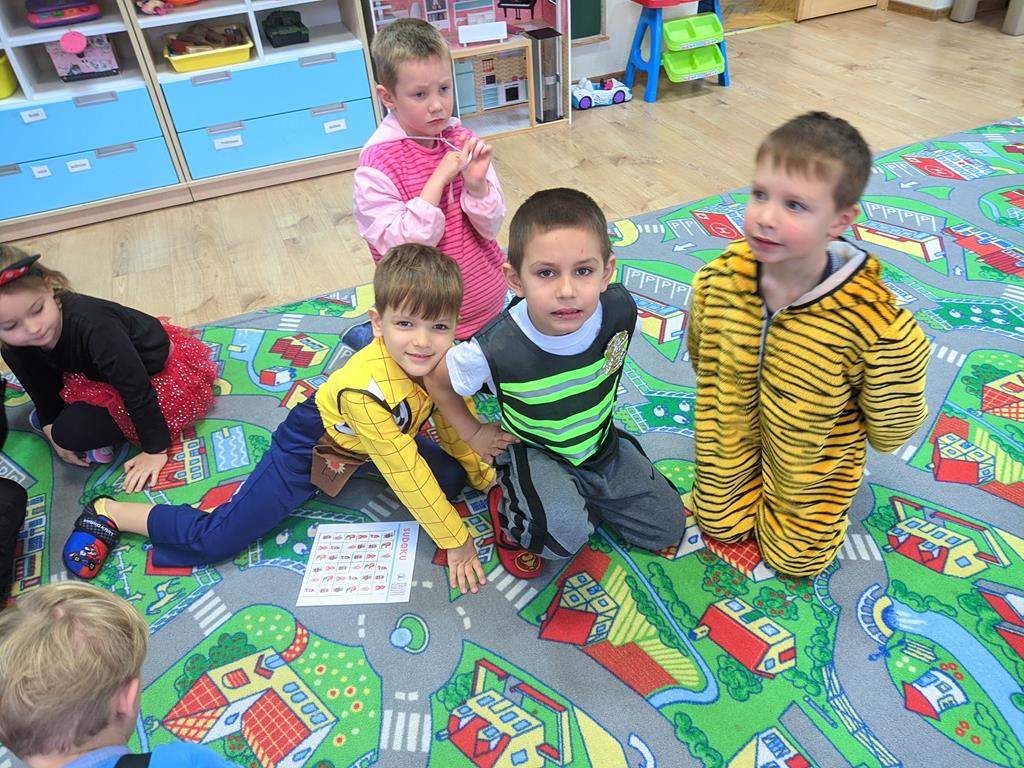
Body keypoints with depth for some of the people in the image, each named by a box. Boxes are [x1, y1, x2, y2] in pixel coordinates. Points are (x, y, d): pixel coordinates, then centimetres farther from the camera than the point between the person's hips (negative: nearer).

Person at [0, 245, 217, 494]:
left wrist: (155, 450, -25)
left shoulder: (88, 323, -37)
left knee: (73, 429, -21)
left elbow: (136, 389, -31)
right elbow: (43, 389, 3)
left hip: (156, 374, -7)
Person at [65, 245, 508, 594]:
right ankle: (110, 514, 18)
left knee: (451, 479, 0)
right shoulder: (367, 390, -41)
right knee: (215, 540, -7)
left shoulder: (444, 357, -21)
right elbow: (405, 474, -32)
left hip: (362, 445, 7)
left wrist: (482, 475, 6)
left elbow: (454, 421, -1)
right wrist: (455, 542, -22)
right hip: (309, 448, -6)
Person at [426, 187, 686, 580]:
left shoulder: (620, 310, -25)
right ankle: (510, 507, 2)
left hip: (603, 445, 5)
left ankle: (578, 495, 27)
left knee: (667, 528, 11)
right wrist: (473, 434, -3)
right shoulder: (496, 349, -34)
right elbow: (437, 378, -12)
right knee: (565, 534, -32)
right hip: (535, 453, -4)